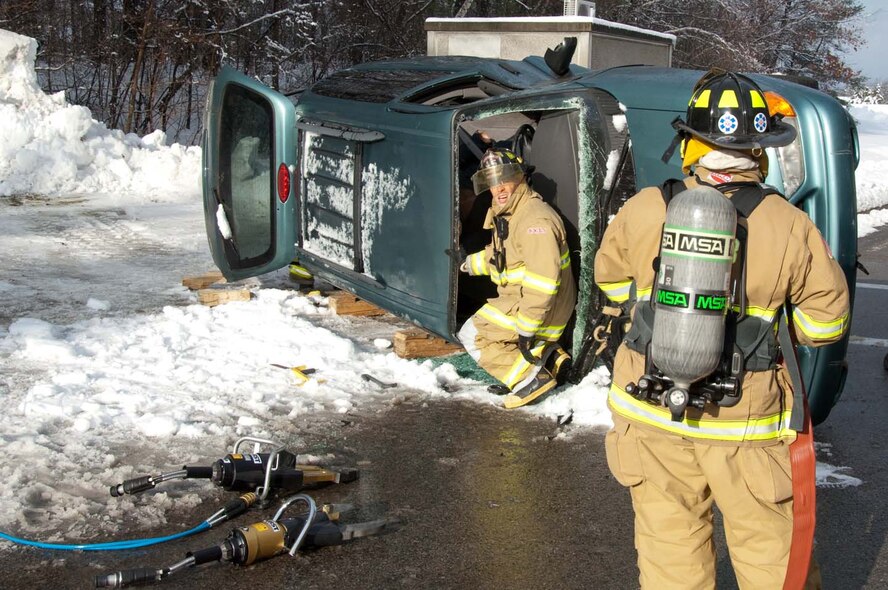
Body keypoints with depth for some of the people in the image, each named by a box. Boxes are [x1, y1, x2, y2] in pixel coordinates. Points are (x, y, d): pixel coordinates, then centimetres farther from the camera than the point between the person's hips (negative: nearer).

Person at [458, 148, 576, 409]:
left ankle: (530, 378, -12)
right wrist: (468, 264, 28)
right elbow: (497, 255, 30)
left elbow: (543, 282, -30)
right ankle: (549, 355, 9)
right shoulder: (506, 215, 9)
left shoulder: (535, 219, -24)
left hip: (544, 309, -10)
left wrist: (526, 328, -29)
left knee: (471, 335, -7)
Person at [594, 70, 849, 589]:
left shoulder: (644, 210, -9)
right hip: (745, 425, -1)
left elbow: (611, 283, 9)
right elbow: (825, 323, -3)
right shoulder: (789, 226, -13)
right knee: (771, 546, 14)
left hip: (651, 412, 2)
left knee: (671, 544, 14)